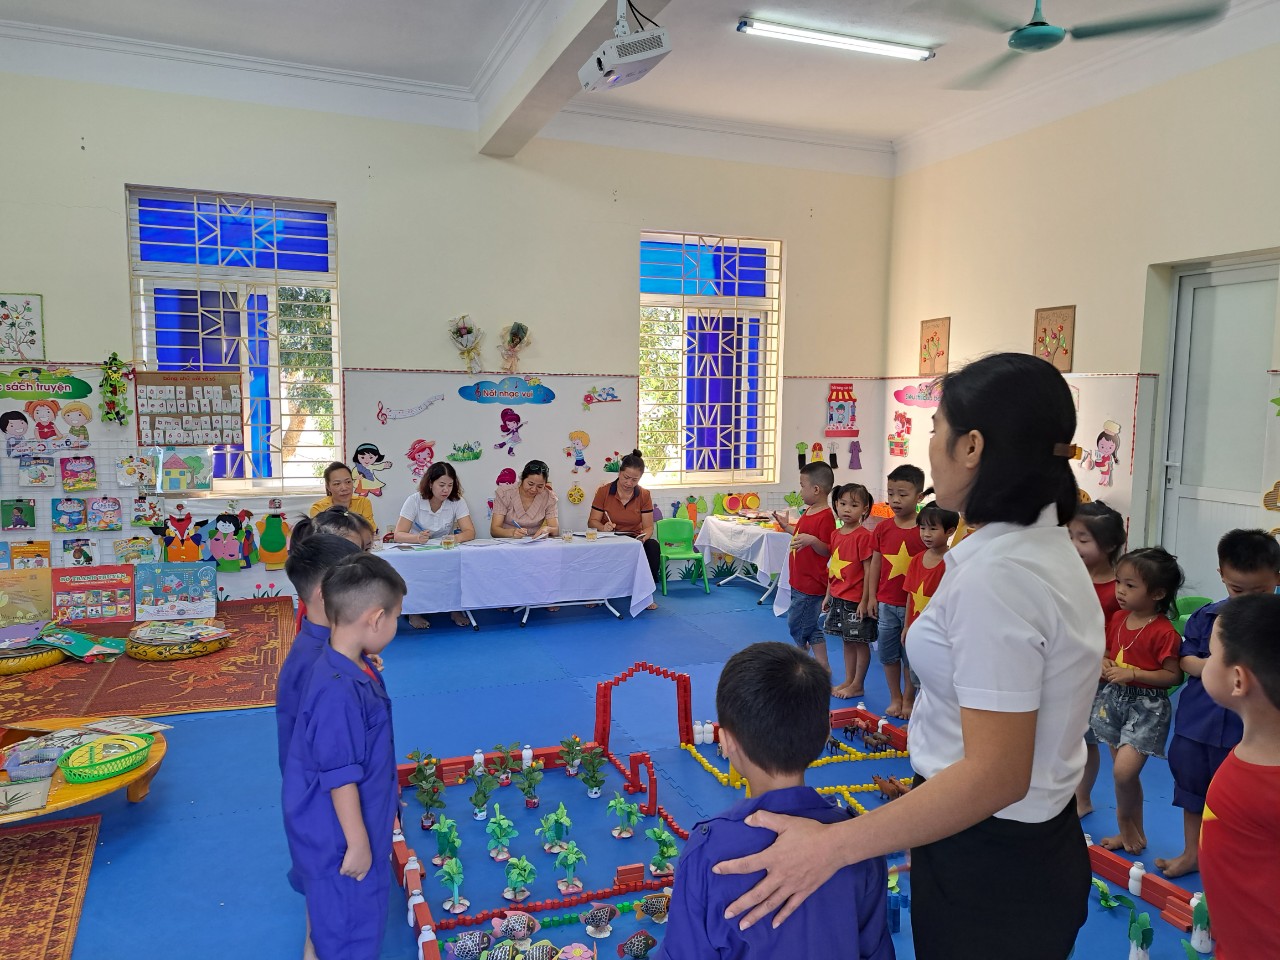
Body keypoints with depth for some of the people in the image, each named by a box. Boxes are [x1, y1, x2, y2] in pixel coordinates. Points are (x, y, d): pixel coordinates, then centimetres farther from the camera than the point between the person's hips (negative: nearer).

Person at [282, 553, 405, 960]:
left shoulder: (353, 667, -3)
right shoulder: (338, 690, -34)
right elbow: (339, 777, -27)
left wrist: (387, 785, 24)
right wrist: (358, 843, -18)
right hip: (337, 829, -9)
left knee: (327, 904, 29)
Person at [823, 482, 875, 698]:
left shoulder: (864, 536, -14)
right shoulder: (835, 535, 8)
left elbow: (868, 570, -15)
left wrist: (866, 600, -16)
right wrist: (828, 595, 17)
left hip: (856, 599, -7)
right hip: (838, 598, 7)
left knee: (860, 641, 5)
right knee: (846, 640, 17)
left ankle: (857, 685, 16)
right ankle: (848, 681, 28)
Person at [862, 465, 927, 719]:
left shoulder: (923, 531, -9)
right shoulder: (882, 529, 2)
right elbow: (876, 563, 7)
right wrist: (872, 597, 4)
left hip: (912, 604, -3)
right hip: (886, 602, 4)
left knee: (910, 654, 8)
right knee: (888, 653, 12)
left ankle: (908, 700, 23)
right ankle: (895, 698, 26)